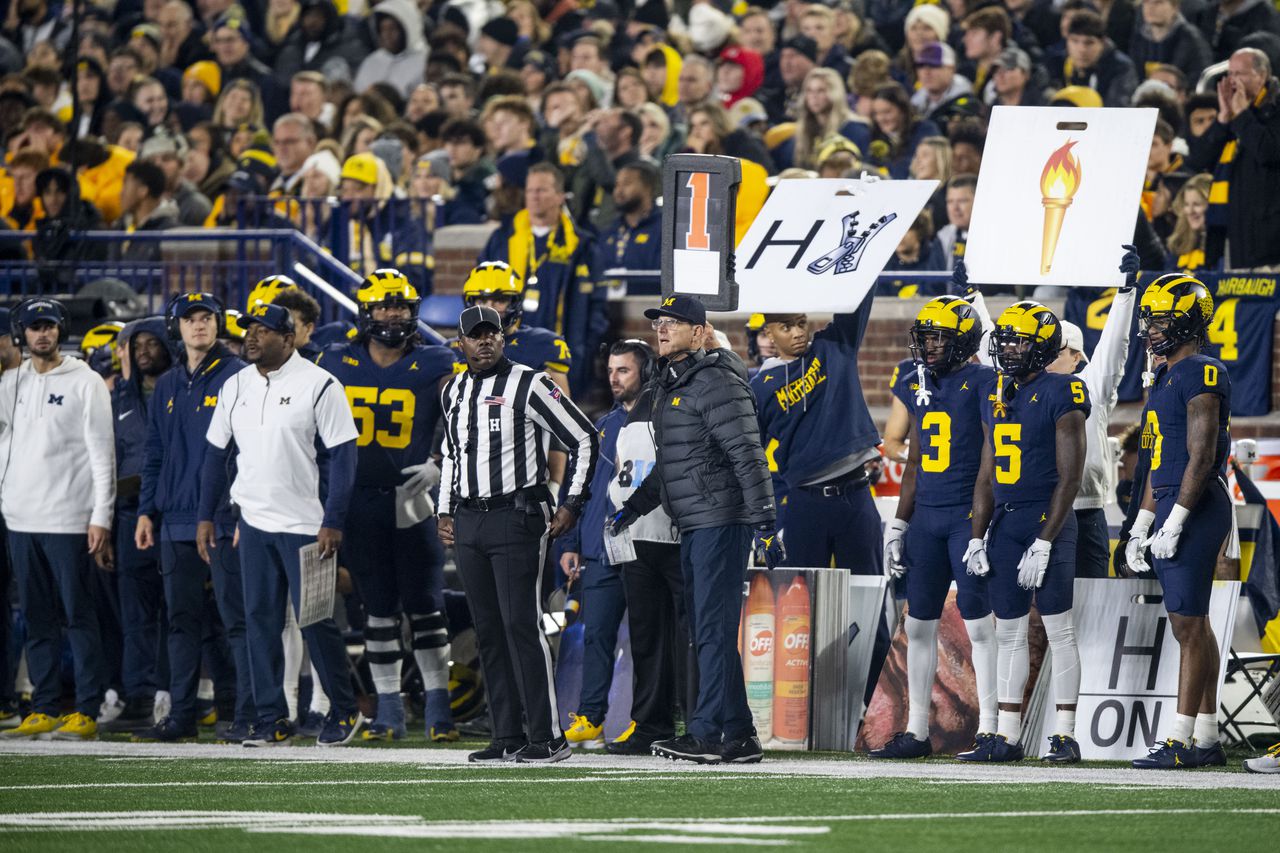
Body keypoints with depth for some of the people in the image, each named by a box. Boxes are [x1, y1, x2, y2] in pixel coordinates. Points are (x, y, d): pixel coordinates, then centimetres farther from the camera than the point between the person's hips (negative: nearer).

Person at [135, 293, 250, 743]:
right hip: (176, 520, 7)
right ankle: (181, 714, 13)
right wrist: (147, 511, 13)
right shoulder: (167, 386, 16)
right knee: (182, 620, 9)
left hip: (223, 518, -6)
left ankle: (248, 714, -5)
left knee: (236, 618, -6)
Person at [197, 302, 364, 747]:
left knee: (315, 619, -4)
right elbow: (216, 454, 16)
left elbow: (342, 456, -9)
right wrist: (206, 516, 11)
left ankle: (344, 711, 10)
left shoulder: (318, 385, -8)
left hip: (303, 523, -5)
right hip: (253, 522, 5)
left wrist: (333, 522, -14)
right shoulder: (235, 386, 9)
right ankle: (272, 719, 8)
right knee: (260, 619, 4)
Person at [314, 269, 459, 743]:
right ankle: (389, 712, 10)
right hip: (360, 504, 2)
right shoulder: (336, 365, 6)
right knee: (378, 610, 6)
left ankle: (438, 709, 4)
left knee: (425, 609, -2)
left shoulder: (434, 367, 0)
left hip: (413, 502, -2)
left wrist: (438, 467, -11)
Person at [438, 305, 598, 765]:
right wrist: (445, 510, 21)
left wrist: (572, 504, -6)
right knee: (488, 631, 6)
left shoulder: (529, 385, -7)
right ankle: (508, 737, 9)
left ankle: (547, 736, -11)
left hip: (517, 518, -7)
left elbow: (584, 438, -4)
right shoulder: (453, 393, 14)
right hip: (467, 523, 7)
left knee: (521, 624, -12)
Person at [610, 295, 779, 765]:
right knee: (707, 633, 10)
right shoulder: (671, 384, 18)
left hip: (722, 521, -10)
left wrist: (765, 523, -22)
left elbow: (748, 456, -18)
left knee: (714, 630, -9)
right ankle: (738, 737, 13)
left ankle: (707, 733, -8)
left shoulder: (714, 382, -13)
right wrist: (633, 508, 27)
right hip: (693, 527, 10)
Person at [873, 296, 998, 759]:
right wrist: (897, 526, 16)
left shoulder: (981, 383, -7)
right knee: (918, 624, 7)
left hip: (968, 516, -7)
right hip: (926, 519, 7)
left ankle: (989, 729, -1)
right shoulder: (917, 387, 13)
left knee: (978, 624, -5)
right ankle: (916, 732, 13)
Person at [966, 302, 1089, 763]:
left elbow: (1069, 477, -12)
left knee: (1059, 629, -3)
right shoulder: (996, 398, 13)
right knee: (1009, 631, 8)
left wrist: (1044, 542, -16)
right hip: (1004, 525, 7)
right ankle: (1006, 736, 12)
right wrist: (977, 537, 10)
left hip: (1047, 521, -7)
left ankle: (1064, 736, -1)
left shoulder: (1061, 396, -9)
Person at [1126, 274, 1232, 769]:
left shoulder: (1201, 375, -13)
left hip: (1195, 510, -10)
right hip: (1171, 511, 10)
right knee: (1193, 625, 10)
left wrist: (1175, 521, -21)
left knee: (1189, 624, -10)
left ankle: (1181, 740, -11)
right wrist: (1142, 526, 22)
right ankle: (1206, 739, 13)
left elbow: (1201, 456, -19)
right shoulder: (1167, 377, 18)